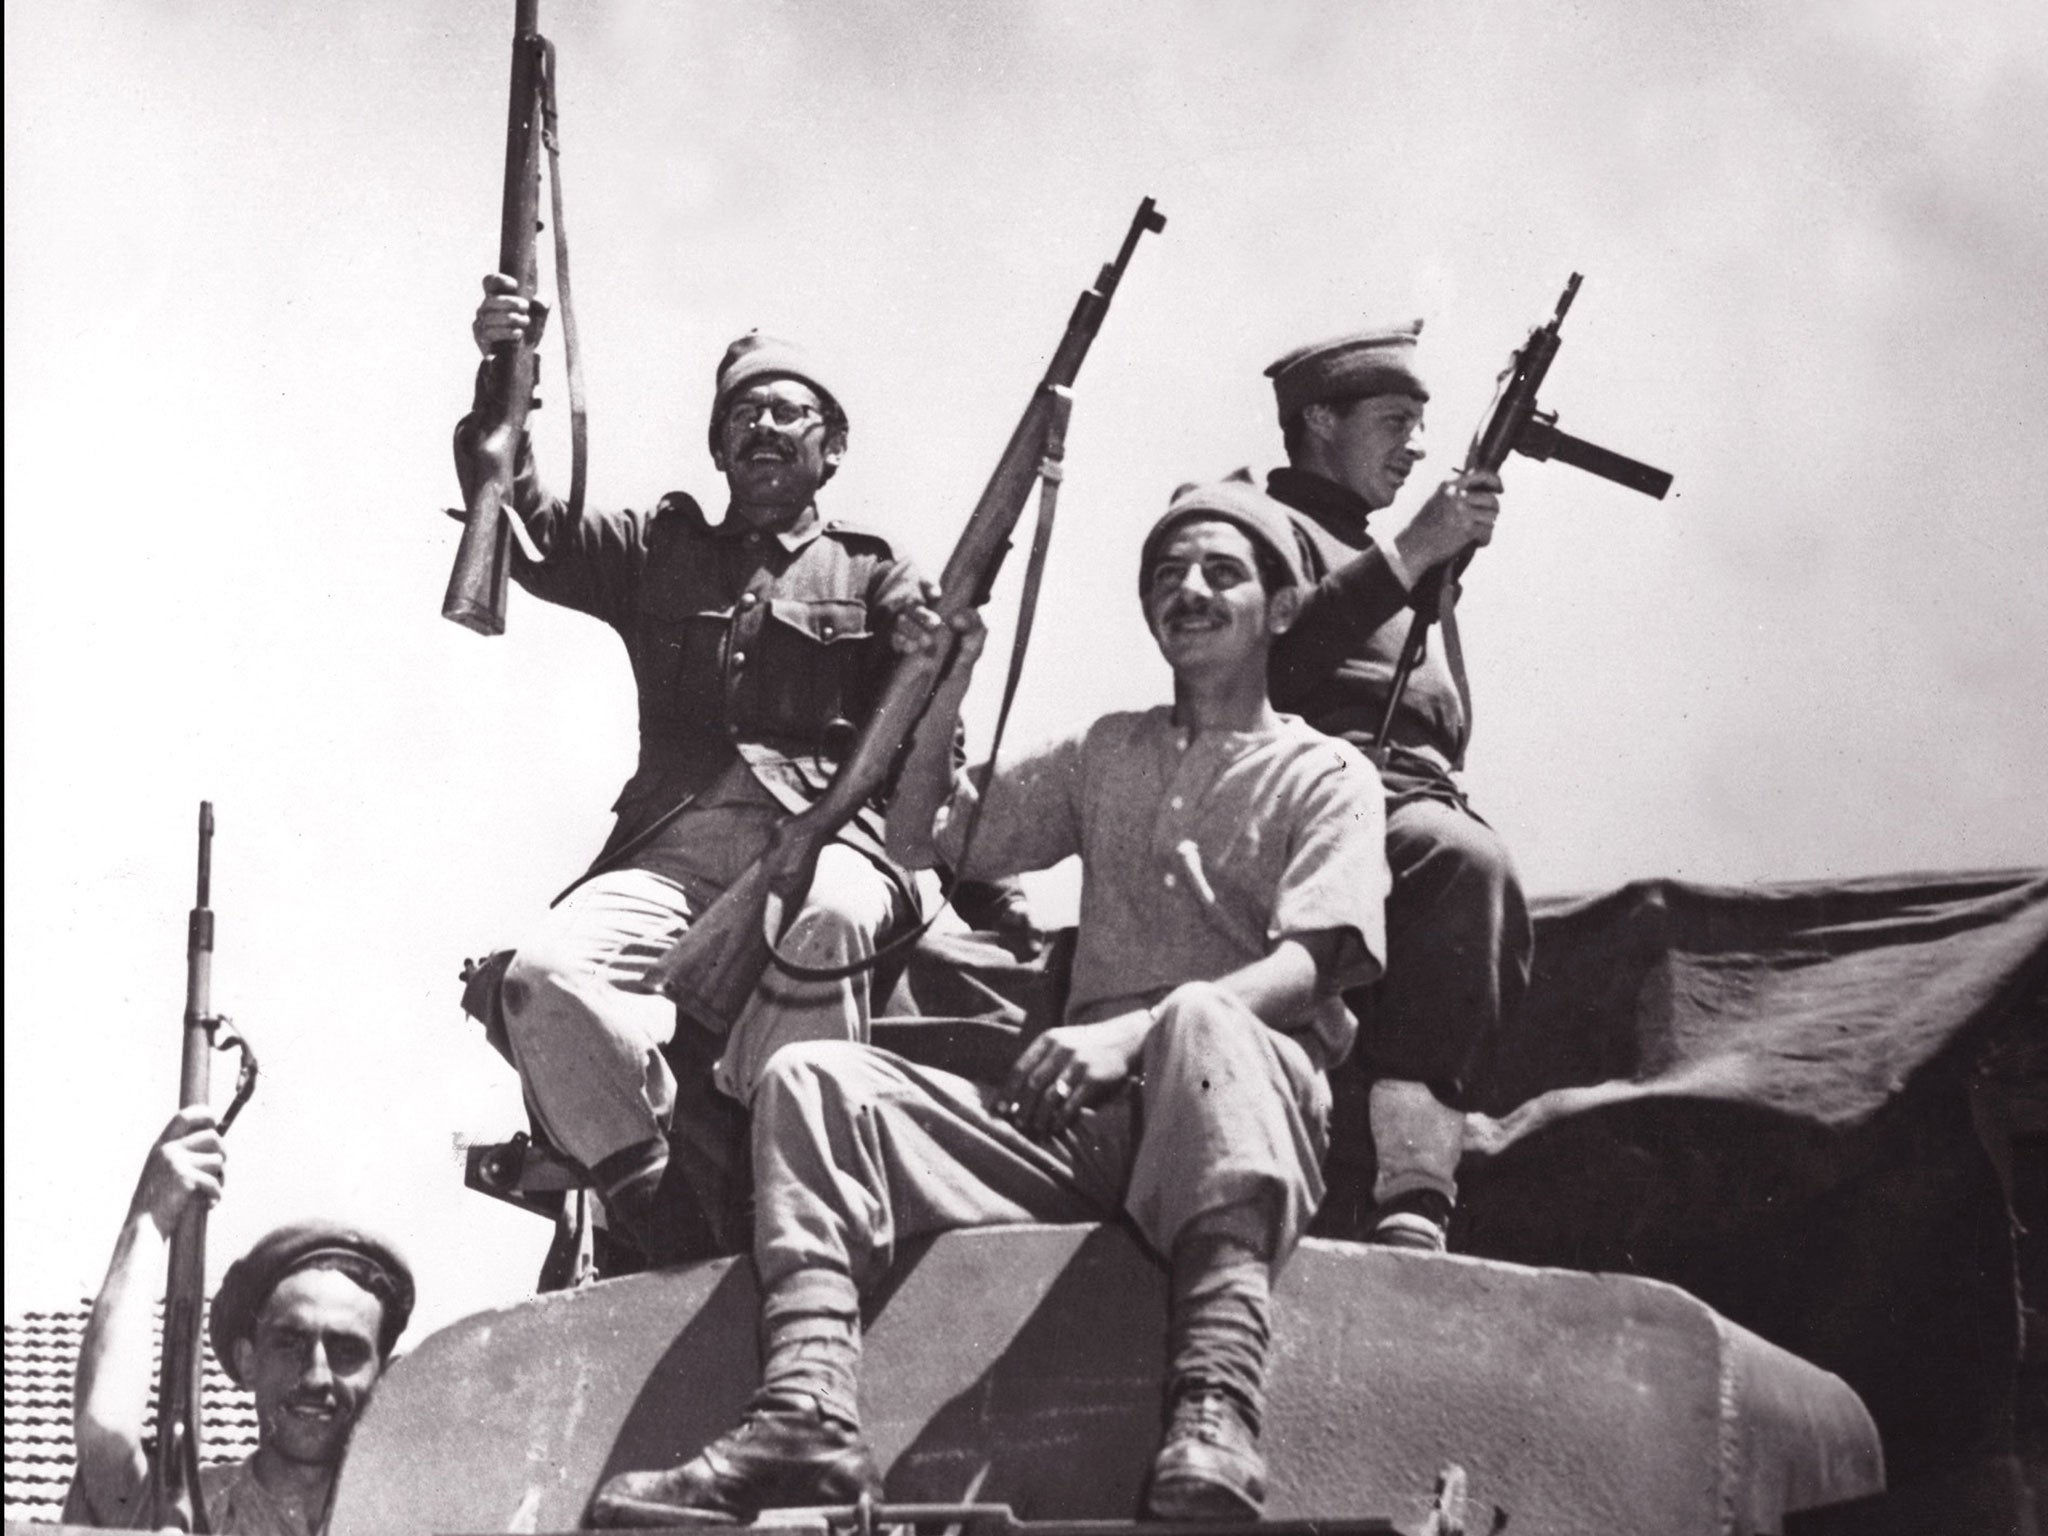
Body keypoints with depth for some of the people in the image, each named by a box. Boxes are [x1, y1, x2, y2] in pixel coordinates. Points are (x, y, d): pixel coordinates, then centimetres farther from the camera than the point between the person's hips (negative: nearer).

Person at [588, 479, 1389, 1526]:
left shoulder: (1326, 778, 10)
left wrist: (1135, 1029, -23)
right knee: (811, 1077, -13)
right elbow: (920, 842, 31)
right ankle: (806, 1412, -37)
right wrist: (943, 693, 15)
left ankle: (1215, 1419, -55)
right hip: (1080, 1117, 5)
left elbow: (1306, 967, -7)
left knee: (1201, 1019, -39)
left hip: (1241, 1101, -5)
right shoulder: (1106, 753, 28)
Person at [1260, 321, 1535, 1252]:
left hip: (1422, 797, 8)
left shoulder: (1386, 551, 36)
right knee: (1466, 861, -35)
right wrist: (1409, 556, -14)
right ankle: (1410, 1191, -43)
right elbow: (1270, 660, -12)